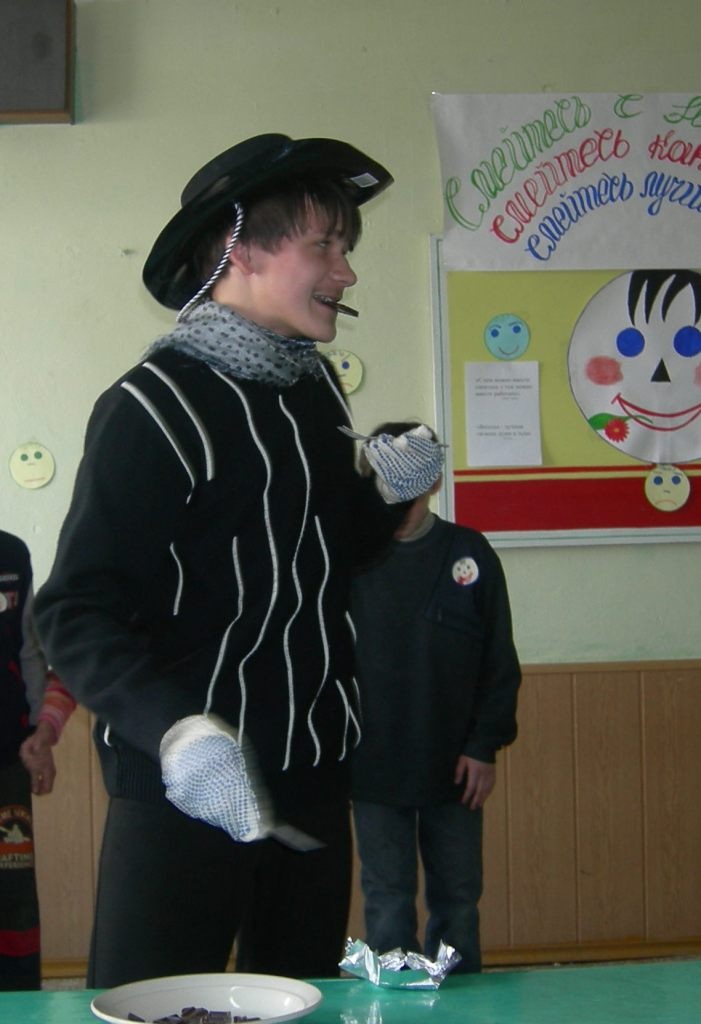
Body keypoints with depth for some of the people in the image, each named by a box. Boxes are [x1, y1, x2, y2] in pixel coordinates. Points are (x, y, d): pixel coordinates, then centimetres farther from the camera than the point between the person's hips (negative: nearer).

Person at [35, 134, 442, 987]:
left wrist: (389, 499, 4)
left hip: (313, 778, 8)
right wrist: (174, 727, -32)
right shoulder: (154, 406, -14)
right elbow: (76, 612, -18)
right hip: (186, 787, -7)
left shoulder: (315, 387, 9)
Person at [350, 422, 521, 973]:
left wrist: (485, 746, -1)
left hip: (454, 764, 1)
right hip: (374, 767, -1)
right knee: (388, 901, 6)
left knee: (458, 898, 11)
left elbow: (500, 662, 3)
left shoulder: (470, 552, 0)